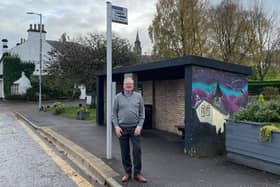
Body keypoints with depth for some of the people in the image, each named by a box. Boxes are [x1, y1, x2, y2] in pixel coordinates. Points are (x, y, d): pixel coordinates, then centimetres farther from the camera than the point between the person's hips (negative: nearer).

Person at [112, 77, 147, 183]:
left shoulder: (138, 96, 3)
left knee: (137, 150, -1)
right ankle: (127, 172, 23)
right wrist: (116, 126, -7)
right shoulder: (118, 97, 3)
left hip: (135, 128, 0)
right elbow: (114, 113, 4)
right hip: (122, 128, 0)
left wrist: (139, 126, -7)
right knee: (125, 152, 8)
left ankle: (137, 173, 14)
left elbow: (142, 113, 2)